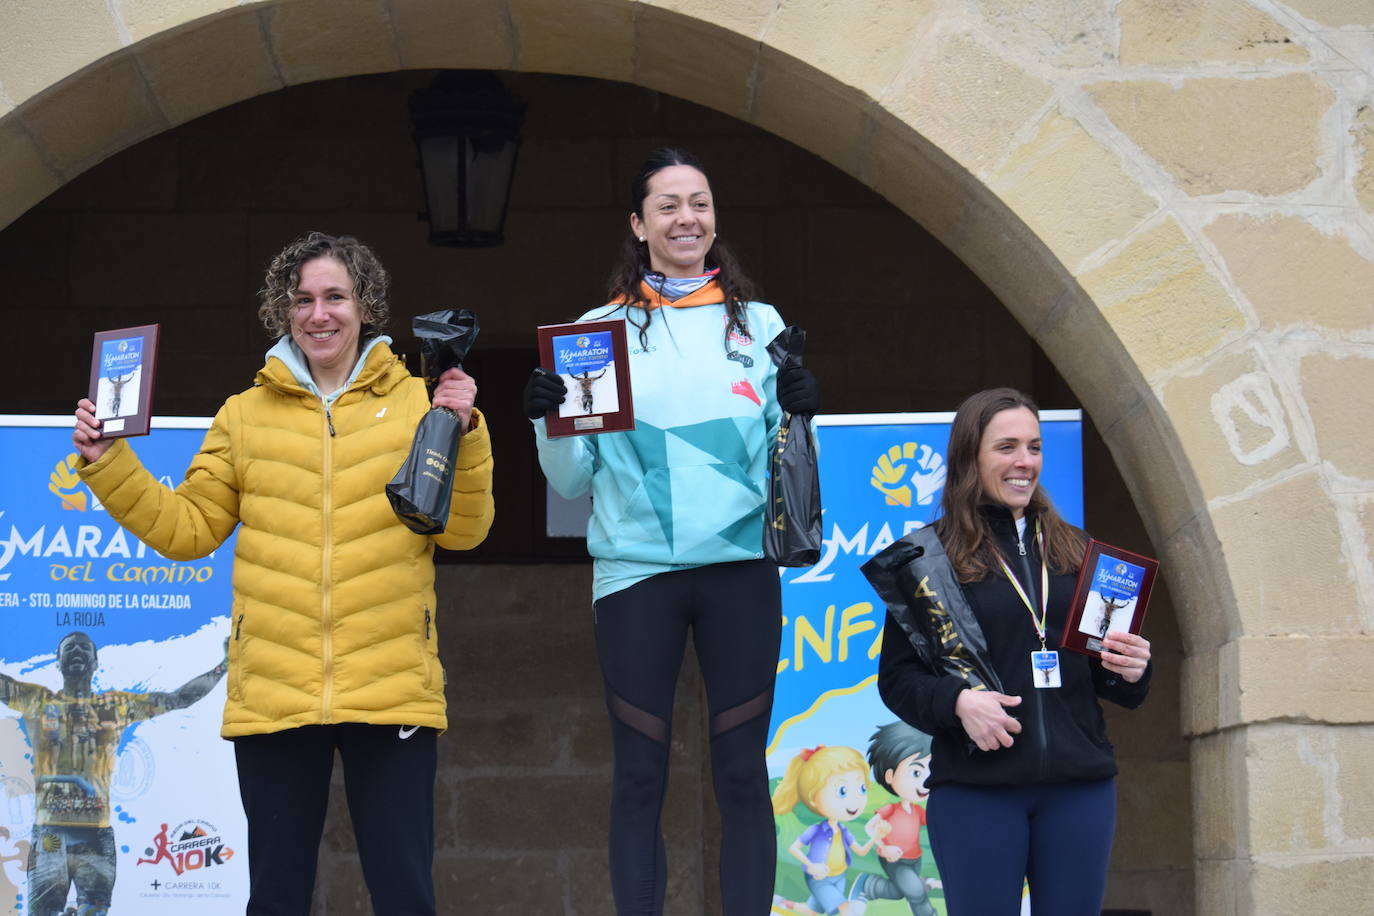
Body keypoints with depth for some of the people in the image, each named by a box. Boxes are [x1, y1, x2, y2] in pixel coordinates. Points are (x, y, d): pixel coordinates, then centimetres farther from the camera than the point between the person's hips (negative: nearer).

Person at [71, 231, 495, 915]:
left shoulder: (417, 403, 7)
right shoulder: (245, 416, 13)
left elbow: (461, 530, 1)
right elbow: (185, 528, 13)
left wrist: (462, 435, -13)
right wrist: (107, 463, 3)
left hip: (391, 691, -2)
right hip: (272, 696, 2)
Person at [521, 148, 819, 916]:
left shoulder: (759, 324, 10)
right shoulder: (601, 330, 8)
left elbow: (780, 468, 11)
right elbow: (573, 480, 7)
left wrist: (799, 416, -8)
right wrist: (550, 423, -11)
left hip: (740, 569, 1)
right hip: (638, 572, 0)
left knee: (743, 773, 2)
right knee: (639, 775, 0)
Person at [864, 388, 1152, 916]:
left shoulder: (1074, 552, 13)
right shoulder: (930, 558, 2)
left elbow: (1105, 673, 19)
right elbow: (896, 677, 2)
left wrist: (1129, 672, -3)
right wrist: (957, 701, -17)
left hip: (1079, 784, 3)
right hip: (975, 788, -3)